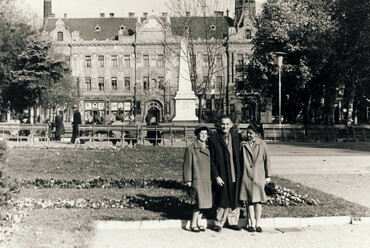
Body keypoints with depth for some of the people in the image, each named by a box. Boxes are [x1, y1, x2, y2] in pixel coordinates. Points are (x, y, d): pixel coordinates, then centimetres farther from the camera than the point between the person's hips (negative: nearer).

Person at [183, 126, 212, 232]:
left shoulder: (209, 148, 12)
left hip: (207, 180, 6)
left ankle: (198, 223, 21)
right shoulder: (190, 148, -3)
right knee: (200, 202, -11)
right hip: (197, 180, -6)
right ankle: (193, 224, 4)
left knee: (204, 202, 8)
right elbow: (187, 165, -3)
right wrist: (188, 180, -7)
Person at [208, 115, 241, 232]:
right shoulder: (213, 139, -7)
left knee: (234, 200, 12)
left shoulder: (236, 137, 5)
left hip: (235, 175, 4)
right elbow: (211, 160, -6)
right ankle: (219, 223, 21)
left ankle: (233, 222, 28)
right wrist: (216, 176, -11)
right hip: (222, 176, -4)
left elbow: (239, 156, 13)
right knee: (223, 201, 2)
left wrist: (239, 173, 7)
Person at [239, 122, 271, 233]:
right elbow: (239, 159, 9)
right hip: (246, 176, 1)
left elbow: (266, 160, 5)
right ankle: (252, 223, 13)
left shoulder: (262, 144, 1)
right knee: (249, 201, 4)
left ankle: (258, 223, 12)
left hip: (259, 176, 0)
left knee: (258, 200, 3)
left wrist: (268, 176, 5)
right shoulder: (242, 144, 2)